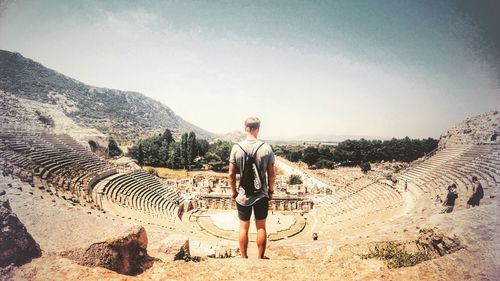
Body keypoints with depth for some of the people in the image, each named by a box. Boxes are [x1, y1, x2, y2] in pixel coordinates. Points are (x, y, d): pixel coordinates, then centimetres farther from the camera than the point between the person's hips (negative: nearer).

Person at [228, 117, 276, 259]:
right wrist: (271, 190, 10)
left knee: (244, 227, 13)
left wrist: (233, 192, 8)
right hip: (262, 195, 0)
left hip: (243, 195, 0)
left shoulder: (237, 148, -9)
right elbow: (272, 174, -5)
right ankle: (261, 257, 25)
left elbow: (231, 174, -6)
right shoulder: (266, 148, -10)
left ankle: (244, 257, 25)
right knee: (261, 227, 13)